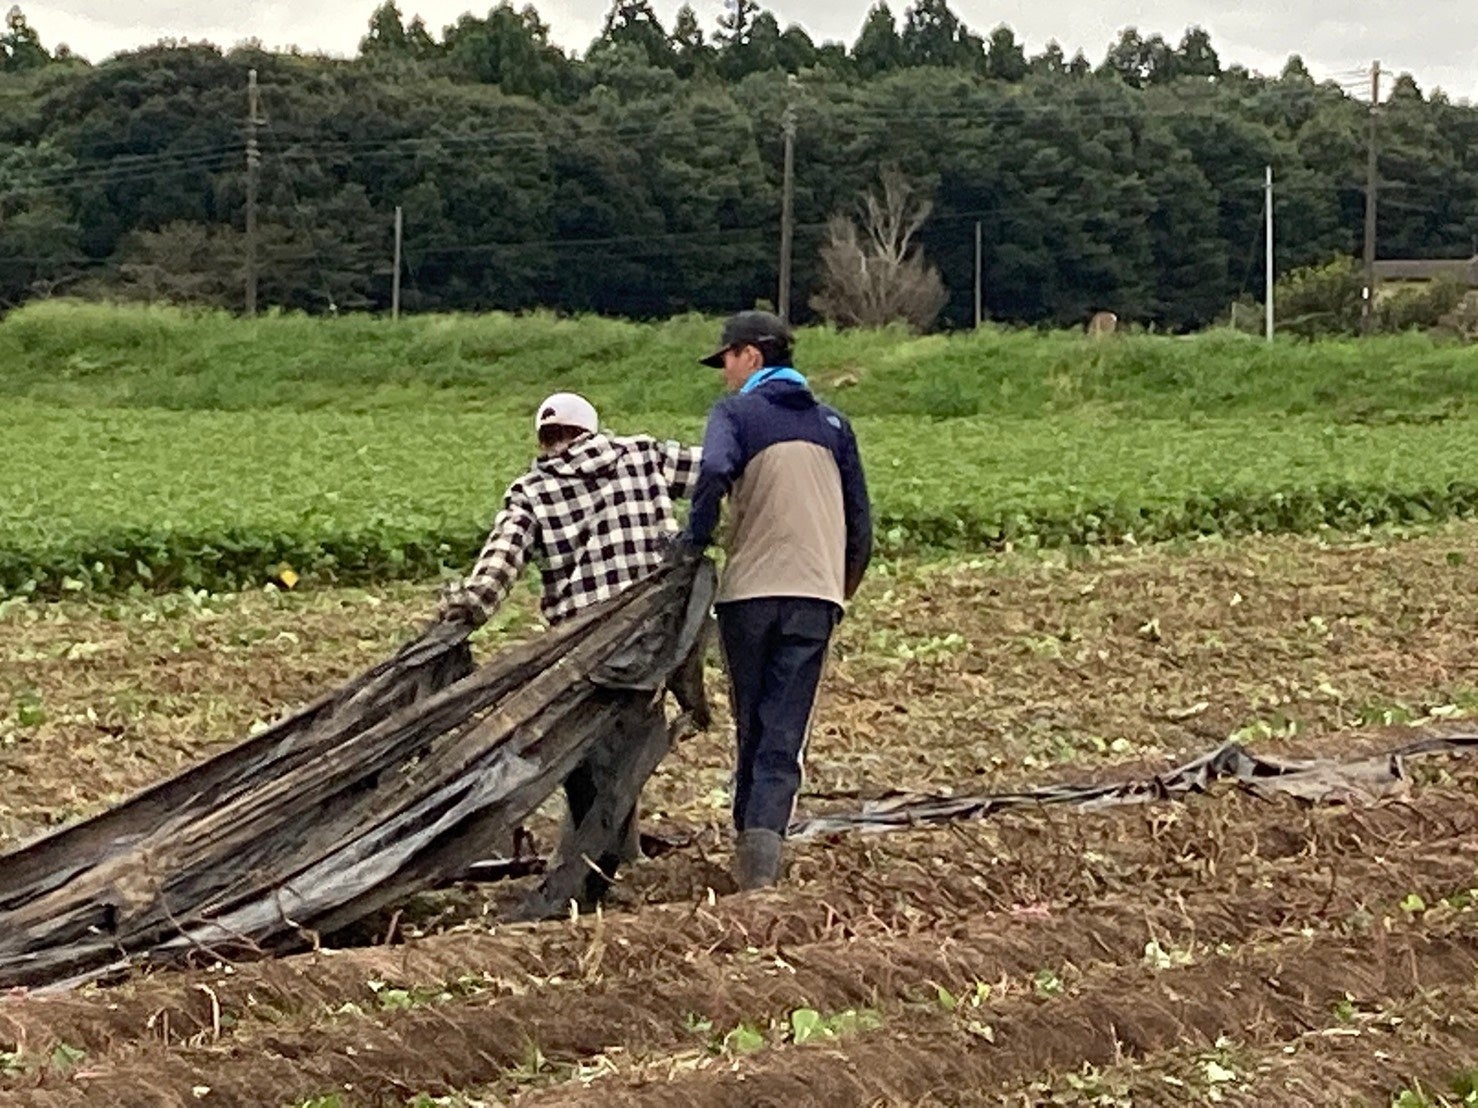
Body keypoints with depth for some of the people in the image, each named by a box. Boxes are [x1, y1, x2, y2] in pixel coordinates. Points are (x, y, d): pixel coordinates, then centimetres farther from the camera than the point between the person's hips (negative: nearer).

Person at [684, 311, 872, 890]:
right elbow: (860, 519, 16)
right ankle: (766, 833, -21)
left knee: (752, 728, 13)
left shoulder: (736, 412, 1)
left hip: (749, 589, -2)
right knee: (785, 734, -3)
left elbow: (714, 471, -21)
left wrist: (694, 542, -10)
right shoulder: (832, 422, 15)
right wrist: (844, 588, 27)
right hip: (816, 593, 2)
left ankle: (749, 835, 18)